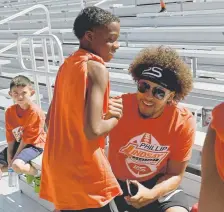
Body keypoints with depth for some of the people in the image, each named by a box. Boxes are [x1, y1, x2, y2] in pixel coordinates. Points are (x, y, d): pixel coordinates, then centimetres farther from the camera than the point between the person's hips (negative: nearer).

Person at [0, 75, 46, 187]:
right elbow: (10, 136, 0)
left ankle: (38, 174, -3)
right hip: (18, 143, 7)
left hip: (35, 144, -7)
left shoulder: (35, 112, -20)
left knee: (17, 165, -31)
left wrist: (15, 157, -16)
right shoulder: (10, 112, -1)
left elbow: (28, 138, -18)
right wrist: (9, 155, -9)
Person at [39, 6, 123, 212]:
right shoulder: (97, 68, -16)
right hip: (83, 171, -8)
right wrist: (116, 117, -6)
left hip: (57, 164, 8)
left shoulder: (66, 65, 8)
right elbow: (93, 130, -26)